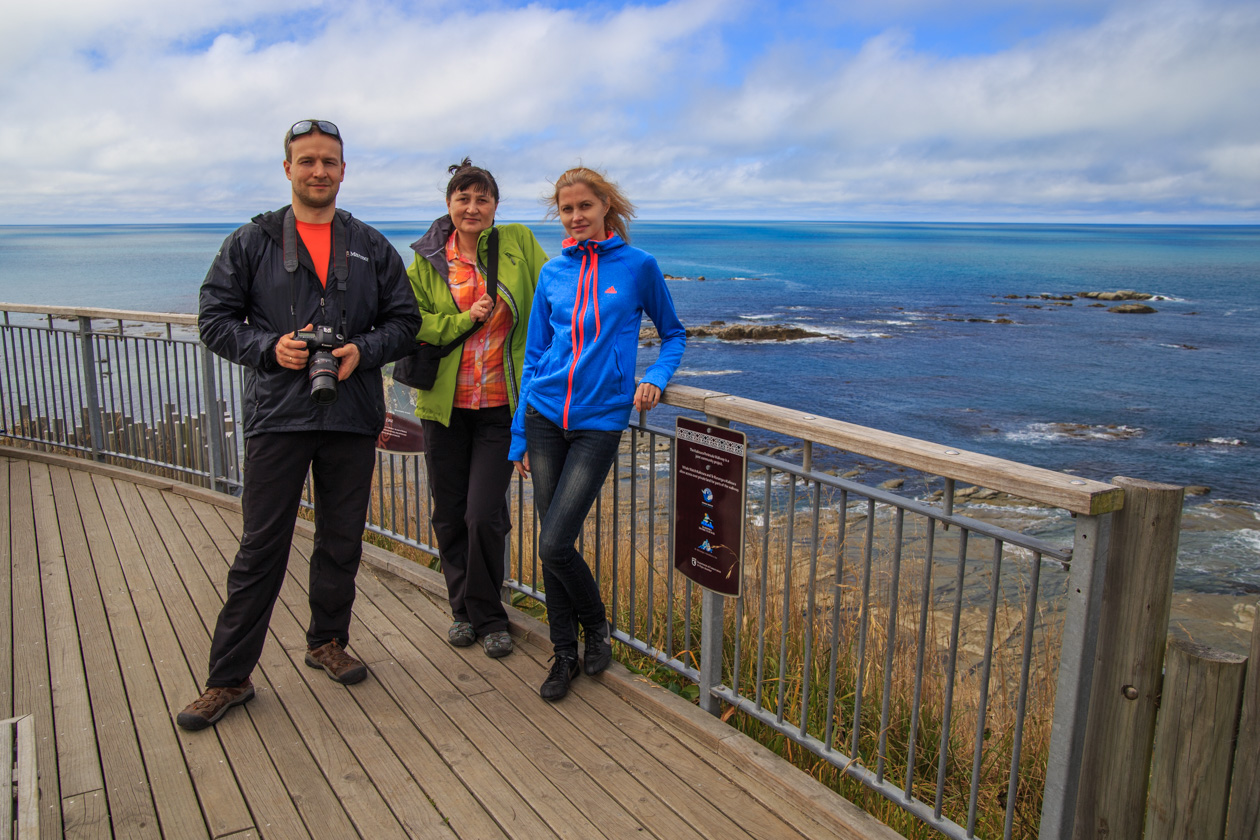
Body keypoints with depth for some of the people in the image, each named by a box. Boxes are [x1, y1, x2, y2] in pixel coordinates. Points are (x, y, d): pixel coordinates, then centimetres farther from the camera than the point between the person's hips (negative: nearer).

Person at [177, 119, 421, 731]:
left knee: (342, 541, 13)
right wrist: (269, 347, -14)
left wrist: (364, 350, -10)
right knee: (261, 548, 0)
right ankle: (229, 676, 12)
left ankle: (327, 641, 32)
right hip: (277, 416, -2)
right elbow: (215, 319, 3)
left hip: (352, 418, 3)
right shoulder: (250, 243, 5)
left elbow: (404, 319, 9)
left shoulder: (372, 248, 10)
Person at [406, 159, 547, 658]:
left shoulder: (519, 243, 2)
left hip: (500, 405, -2)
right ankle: (462, 608, 31)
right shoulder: (427, 260, 4)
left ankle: (487, 616, 17)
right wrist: (465, 320, -11)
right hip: (445, 403, 2)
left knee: (485, 515, -6)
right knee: (449, 515, 10)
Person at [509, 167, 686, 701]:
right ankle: (565, 652, 25)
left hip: (600, 422, -3)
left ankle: (596, 626, 19)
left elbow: (673, 333, 12)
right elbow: (534, 355, 11)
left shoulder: (638, 266, 0)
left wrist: (655, 378, -8)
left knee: (555, 545, -10)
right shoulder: (553, 273, 8)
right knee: (552, 542, 7)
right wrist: (520, 435, 9)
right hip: (545, 416, 3)